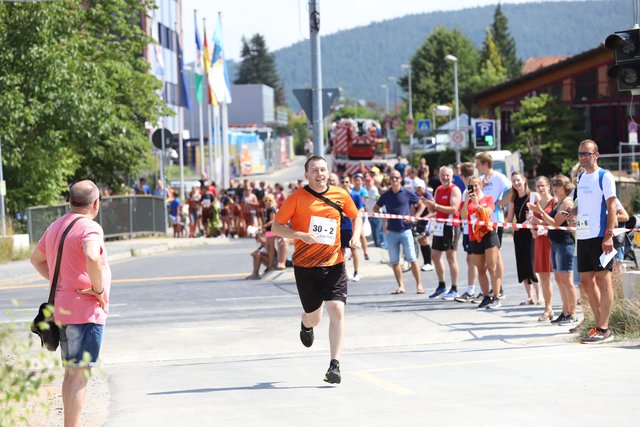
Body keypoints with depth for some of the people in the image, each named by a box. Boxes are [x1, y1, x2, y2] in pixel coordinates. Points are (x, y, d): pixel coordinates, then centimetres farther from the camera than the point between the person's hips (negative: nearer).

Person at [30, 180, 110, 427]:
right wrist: (98, 289, -20)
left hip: (62, 311, 9)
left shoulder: (56, 227, 13)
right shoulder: (89, 228, -15)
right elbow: (93, 258, -35)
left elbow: (36, 259, 27)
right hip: (86, 311, -9)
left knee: (70, 373, 17)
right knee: (80, 375, -8)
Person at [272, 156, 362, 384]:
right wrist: (301, 235, -19)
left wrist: (356, 236, 1)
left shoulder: (341, 195, 3)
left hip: (334, 264, 1)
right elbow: (276, 227, -4)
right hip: (305, 265, -1)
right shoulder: (297, 198, -5)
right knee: (314, 317, 9)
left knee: (337, 311, -15)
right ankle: (305, 324, 49)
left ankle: (334, 365, -12)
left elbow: (356, 217, 20)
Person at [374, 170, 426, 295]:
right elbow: (376, 208, 19)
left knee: (412, 259, -8)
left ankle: (419, 285, -3)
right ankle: (400, 286, 10)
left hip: (405, 230, -3)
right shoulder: (386, 195, 8)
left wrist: (415, 217, -3)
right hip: (391, 231, 3)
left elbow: (421, 205, 10)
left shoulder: (408, 193, 1)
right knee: (394, 261, 3)